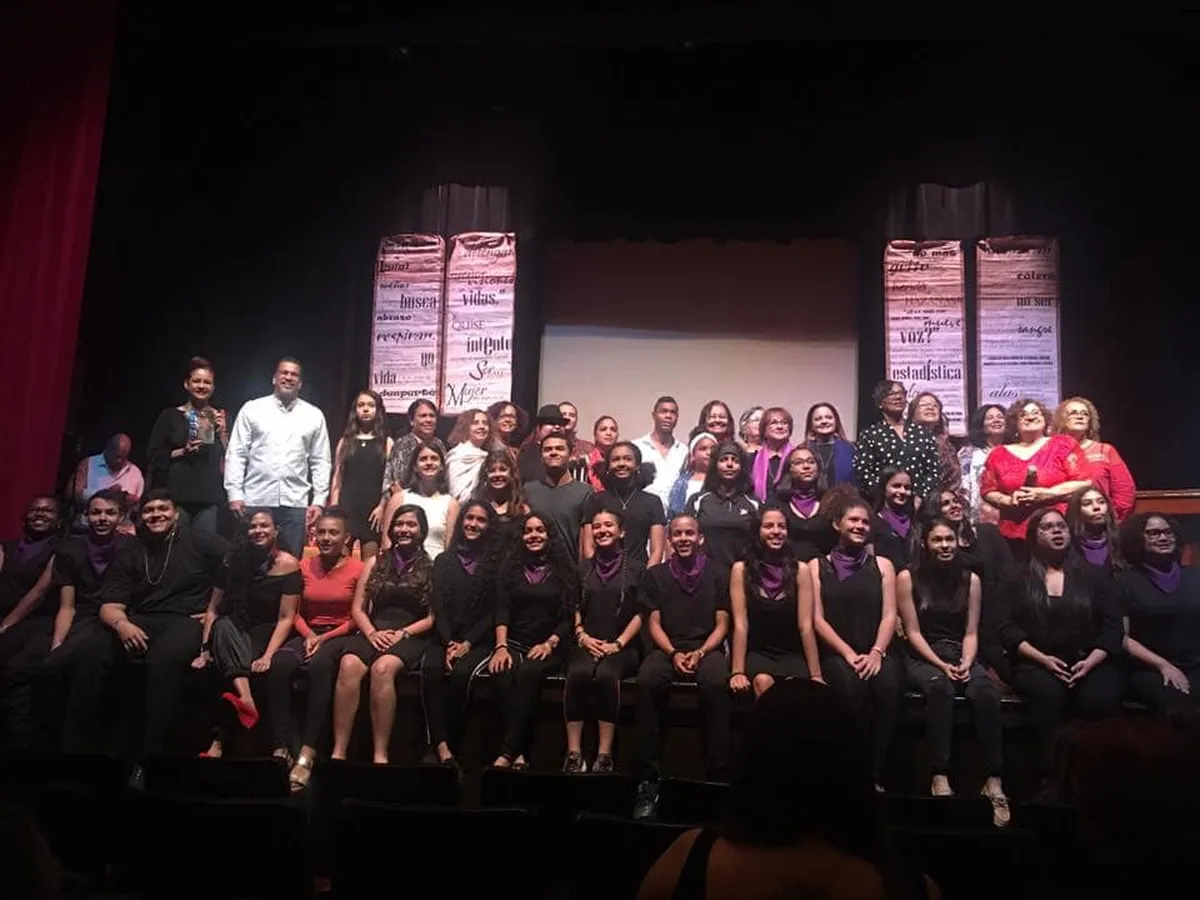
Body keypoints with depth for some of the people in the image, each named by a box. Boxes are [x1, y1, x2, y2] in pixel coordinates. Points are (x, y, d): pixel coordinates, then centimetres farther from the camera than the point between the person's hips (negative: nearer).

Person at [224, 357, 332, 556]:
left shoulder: (314, 416, 9)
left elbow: (320, 462, 8)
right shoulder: (251, 409, 6)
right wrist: (234, 494, -4)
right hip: (255, 501, -1)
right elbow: (236, 455, 4)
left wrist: (319, 500, 1)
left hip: (296, 503, 1)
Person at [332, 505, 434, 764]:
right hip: (374, 632, 3)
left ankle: (380, 755, -31)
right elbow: (358, 609, 13)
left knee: (383, 668, -35)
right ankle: (338, 751, -30)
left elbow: (434, 617, 1)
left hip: (411, 636, -3)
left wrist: (402, 633, -12)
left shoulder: (432, 567, 7)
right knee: (348, 665, -30)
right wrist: (371, 633, -6)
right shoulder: (376, 562, 18)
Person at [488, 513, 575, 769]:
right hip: (514, 642, 2)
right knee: (503, 673, -34)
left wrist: (549, 644, -12)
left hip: (549, 648, -1)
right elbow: (502, 609, 4)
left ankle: (508, 751, -34)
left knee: (527, 672, -35)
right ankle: (520, 752, -33)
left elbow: (570, 616, 3)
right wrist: (501, 646, -11)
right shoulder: (511, 567, 15)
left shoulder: (564, 570, 10)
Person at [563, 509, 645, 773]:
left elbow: (640, 612, 1)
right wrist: (583, 636, -5)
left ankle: (604, 755, -33)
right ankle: (573, 753, -32)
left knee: (606, 675, -36)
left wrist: (618, 644, -10)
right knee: (577, 674, -32)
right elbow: (574, 608, 13)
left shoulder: (636, 567, 8)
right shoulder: (584, 567, 18)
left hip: (623, 647, -2)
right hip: (588, 645, 2)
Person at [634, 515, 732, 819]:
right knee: (647, 682, -34)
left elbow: (722, 624, 6)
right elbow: (654, 623, 8)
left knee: (716, 684, -37)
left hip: (707, 648, 0)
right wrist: (673, 653, -10)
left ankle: (718, 775, -31)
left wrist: (700, 653, -11)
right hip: (667, 648, 1)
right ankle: (647, 779, -31)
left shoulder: (718, 574, 12)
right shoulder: (656, 574, 14)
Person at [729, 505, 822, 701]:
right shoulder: (741, 570, 0)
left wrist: (816, 675, -8)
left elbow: (805, 626, -3)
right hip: (756, 654, 0)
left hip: (791, 655, 0)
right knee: (763, 682, -32)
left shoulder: (800, 570, 2)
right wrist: (738, 672, -15)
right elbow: (740, 625, -6)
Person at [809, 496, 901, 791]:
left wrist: (876, 653, -12)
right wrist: (849, 654, -12)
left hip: (876, 653, 2)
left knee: (888, 686, -32)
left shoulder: (882, 565, 15)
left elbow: (889, 616, 5)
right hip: (835, 654, -1)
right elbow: (818, 619, 1)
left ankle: (876, 774, -20)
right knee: (850, 686, -35)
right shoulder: (817, 566, 10)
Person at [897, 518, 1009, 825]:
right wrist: (941, 665, -16)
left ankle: (994, 781, -34)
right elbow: (913, 632, -5)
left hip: (961, 656, 3)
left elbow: (971, 633, 6)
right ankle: (940, 776, -39)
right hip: (922, 657, -3)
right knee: (940, 688, -38)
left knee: (987, 692, -31)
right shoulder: (908, 578, -1)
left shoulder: (970, 580, 9)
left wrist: (966, 663, -13)